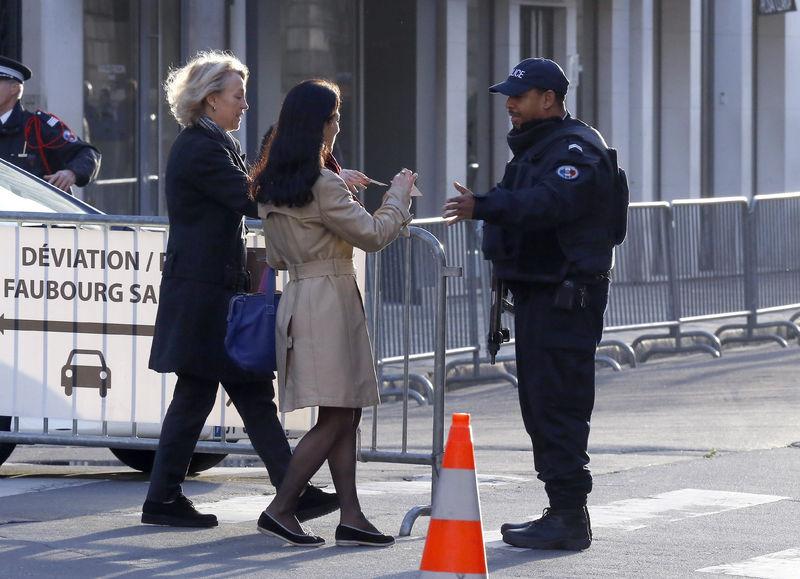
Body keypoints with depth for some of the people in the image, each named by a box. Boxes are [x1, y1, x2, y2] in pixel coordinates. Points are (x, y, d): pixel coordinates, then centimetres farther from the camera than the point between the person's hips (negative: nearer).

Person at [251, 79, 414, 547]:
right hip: (329, 299, -9)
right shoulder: (323, 185, -16)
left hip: (300, 294, 9)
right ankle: (281, 509, -7)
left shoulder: (272, 186, 12)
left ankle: (351, 516, 8)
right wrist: (399, 195, 5)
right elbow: (372, 235, -11)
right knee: (336, 416, -6)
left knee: (346, 414, 10)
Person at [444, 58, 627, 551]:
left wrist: (484, 208, -41)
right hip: (537, 295, 11)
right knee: (539, 403, 13)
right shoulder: (534, 145, 20)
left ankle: (569, 518, -12)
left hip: (566, 300, -11)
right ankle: (562, 511, 19)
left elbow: (548, 202, -32)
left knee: (558, 405, -12)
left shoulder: (577, 149, -14)